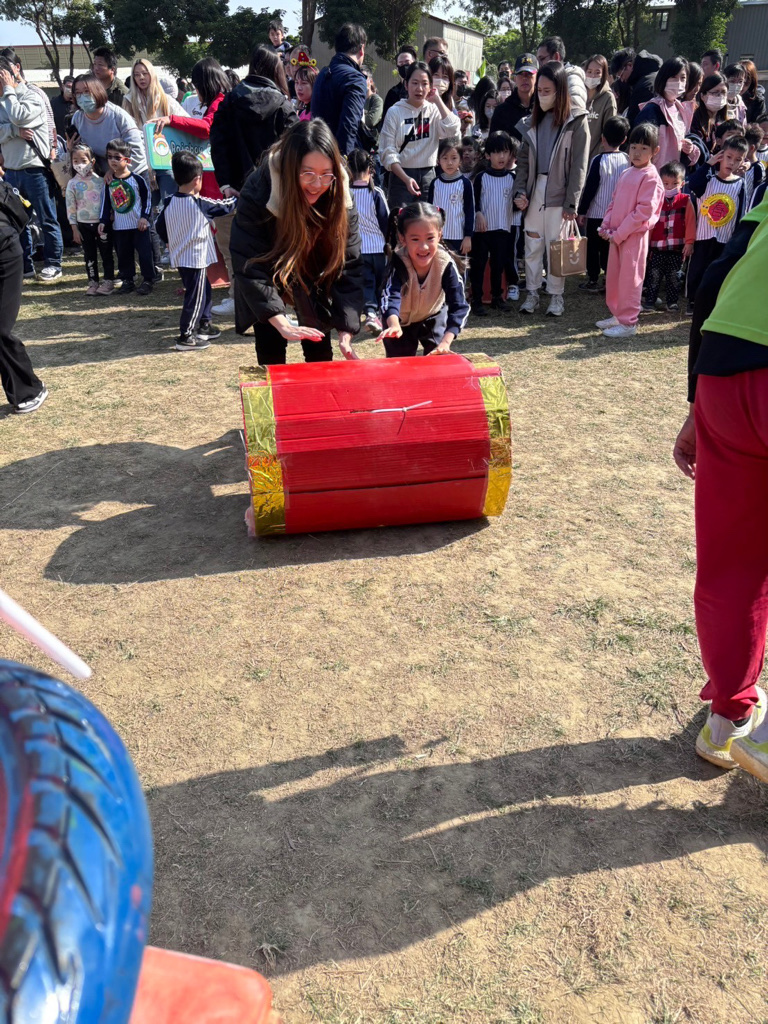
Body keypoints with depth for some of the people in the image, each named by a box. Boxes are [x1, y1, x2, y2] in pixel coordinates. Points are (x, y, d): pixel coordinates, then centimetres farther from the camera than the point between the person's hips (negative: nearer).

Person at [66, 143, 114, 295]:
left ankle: (108, 281, 10)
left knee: (106, 253, 3)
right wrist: (74, 229, -2)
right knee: (89, 255, 7)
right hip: (84, 224, 1)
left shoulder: (100, 180, -3)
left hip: (102, 222, -1)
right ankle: (93, 282, 13)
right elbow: (70, 207, 1)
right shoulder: (72, 184, -1)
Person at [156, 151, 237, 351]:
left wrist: (171, 242, 25)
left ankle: (204, 325, 31)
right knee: (195, 297, -3)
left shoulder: (169, 203, 1)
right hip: (196, 259, -7)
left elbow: (160, 227, 9)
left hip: (179, 257, 7)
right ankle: (186, 337, -3)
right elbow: (223, 207, -2)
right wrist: (237, 199, 16)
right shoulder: (200, 204, -15)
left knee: (204, 290, 22)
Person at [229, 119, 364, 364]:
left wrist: (346, 333, -33)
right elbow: (249, 265, -33)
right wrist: (283, 325, -42)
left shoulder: (340, 199, -24)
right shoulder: (257, 193, -32)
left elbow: (350, 265, -24)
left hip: (314, 272, 2)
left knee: (319, 352, -1)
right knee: (270, 352, -6)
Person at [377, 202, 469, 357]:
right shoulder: (398, 262, -34)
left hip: (434, 317, 1)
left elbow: (459, 306, -33)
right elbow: (391, 295, -49)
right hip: (401, 320, -1)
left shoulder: (446, 264, -30)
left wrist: (446, 341, -49)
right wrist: (393, 324, -72)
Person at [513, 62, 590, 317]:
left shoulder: (576, 122, -4)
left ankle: (556, 295, 12)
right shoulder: (533, 122, 10)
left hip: (559, 194, -4)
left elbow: (579, 166, -7)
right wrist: (520, 191, -3)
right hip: (534, 192, 4)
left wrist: (571, 202, -13)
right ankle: (532, 293, 17)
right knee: (532, 245, 7)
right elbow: (524, 160, 10)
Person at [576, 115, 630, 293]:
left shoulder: (599, 160, -16)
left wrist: (582, 211, -4)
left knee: (593, 247, 8)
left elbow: (589, 188, -13)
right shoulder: (627, 160, -2)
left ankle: (593, 280, 13)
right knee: (610, 247, 14)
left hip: (597, 214, -4)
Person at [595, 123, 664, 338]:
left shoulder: (651, 177, -12)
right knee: (613, 277, 15)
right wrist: (606, 225, 2)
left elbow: (644, 211, -18)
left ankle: (628, 322, 5)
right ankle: (617, 315, 28)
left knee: (630, 279, -3)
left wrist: (619, 233, -18)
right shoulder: (626, 173, 13)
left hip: (634, 236, -8)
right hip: (616, 235, 8)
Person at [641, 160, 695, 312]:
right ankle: (649, 302, 10)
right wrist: (645, 242, 4)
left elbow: (690, 223, -1)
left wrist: (689, 242, -5)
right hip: (656, 247, 0)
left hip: (677, 248, 0)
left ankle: (672, 302, 20)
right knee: (653, 275, 3)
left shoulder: (686, 201, -1)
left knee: (674, 277, 10)